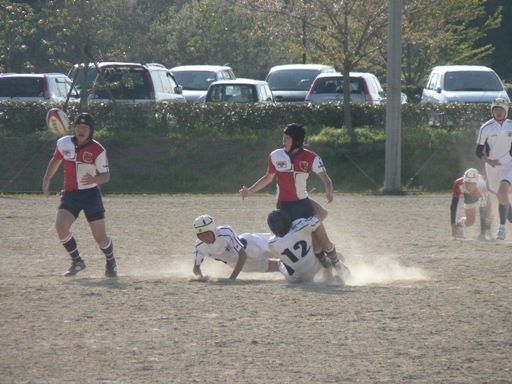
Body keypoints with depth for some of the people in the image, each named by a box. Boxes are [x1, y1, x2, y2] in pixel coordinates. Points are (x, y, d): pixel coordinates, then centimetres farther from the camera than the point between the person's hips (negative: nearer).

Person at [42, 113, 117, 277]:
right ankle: (77, 262, -1)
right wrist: (47, 179, 8)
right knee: (60, 226, -21)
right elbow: (56, 160, 18)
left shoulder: (98, 150, -14)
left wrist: (94, 179, -35)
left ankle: (111, 264, 26)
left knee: (100, 237, -6)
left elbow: (106, 176, -13)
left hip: (91, 194, -3)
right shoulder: (64, 143, -3)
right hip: (70, 194, 3)